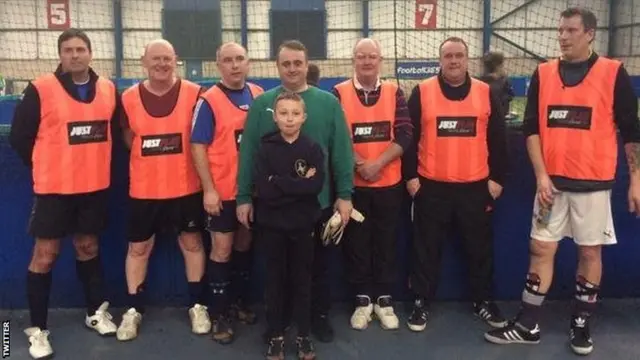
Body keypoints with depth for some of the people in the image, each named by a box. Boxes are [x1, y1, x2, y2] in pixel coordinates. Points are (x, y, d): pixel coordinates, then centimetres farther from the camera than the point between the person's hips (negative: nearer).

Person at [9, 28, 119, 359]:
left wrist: (98, 164, 10)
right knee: (45, 256, 2)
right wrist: (44, 169, 2)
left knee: (89, 248, 17)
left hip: (95, 186, 4)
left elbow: (116, 131, 16)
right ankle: (37, 329, 13)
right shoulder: (40, 89, -9)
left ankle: (96, 312, 31)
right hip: (54, 188, -3)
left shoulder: (108, 90, 3)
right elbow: (19, 137, -3)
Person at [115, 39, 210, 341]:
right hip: (144, 188, 1)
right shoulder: (129, 98, -1)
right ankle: (133, 310, 25)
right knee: (138, 248, 10)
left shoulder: (194, 94, -7)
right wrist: (152, 161, 6)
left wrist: (181, 161, 2)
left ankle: (197, 306, 25)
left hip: (186, 186, -1)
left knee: (191, 243, 11)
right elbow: (129, 139, 12)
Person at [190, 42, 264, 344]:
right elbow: (198, 147, -10)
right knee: (222, 250, 3)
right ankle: (218, 315, 15)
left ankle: (240, 302, 33)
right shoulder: (209, 101, -10)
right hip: (222, 191, -5)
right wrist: (209, 189, -14)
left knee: (244, 245, 16)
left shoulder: (259, 95, 4)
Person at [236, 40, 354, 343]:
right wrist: (244, 196, -3)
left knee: (319, 263, 15)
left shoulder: (328, 102, -2)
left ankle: (320, 316, 35)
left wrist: (344, 194, -5)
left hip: (319, 202, 0)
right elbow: (248, 152, -1)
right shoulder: (261, 104, -1)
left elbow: (342, 151, -2)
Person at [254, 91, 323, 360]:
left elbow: (316, 186, -17)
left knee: (302, 279, 10)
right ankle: (276, 336, 22)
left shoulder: (312, 149, -2)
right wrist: (298, 185, -16)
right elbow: (263, 190, -15)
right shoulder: (266, 149, -3)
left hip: (303, 224, 0)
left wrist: (280, 183, -19)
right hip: (272, 224, 0)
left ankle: (303, 335, 24)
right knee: (275, 280, 9)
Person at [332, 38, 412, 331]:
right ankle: (362, 299, 22)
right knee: (356, 243, 8)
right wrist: (360, 164, -16)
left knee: (386, 242, 10)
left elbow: (405, 134, -6)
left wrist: (377, 164, -16)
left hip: (389, 183, 2)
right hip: (352, 183, -1)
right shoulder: (339, 93, -2)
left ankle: (384, 299, 24)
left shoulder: (395, 93, 3)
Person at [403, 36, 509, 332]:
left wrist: (497, 178, 4)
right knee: (427, 248, 7)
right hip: (431, 186, -2)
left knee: (479, 247, 12)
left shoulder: (486, 93, 5)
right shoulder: (422, 92, 0)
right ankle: (421, 302, 20)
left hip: (475, 186, 2)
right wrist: (410, 176, -4)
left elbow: (497, 140, 7)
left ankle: (482, 301, 29)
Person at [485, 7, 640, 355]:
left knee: (590, 251, 7)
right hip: (552, 181, 2)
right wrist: (541, 175, -5)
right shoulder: (543, 73, 4)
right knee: (540, 249, 5)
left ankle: (581, 325, 24)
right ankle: (527, 325, 16)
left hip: (593, 183, -2)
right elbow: (531, 128, 3)